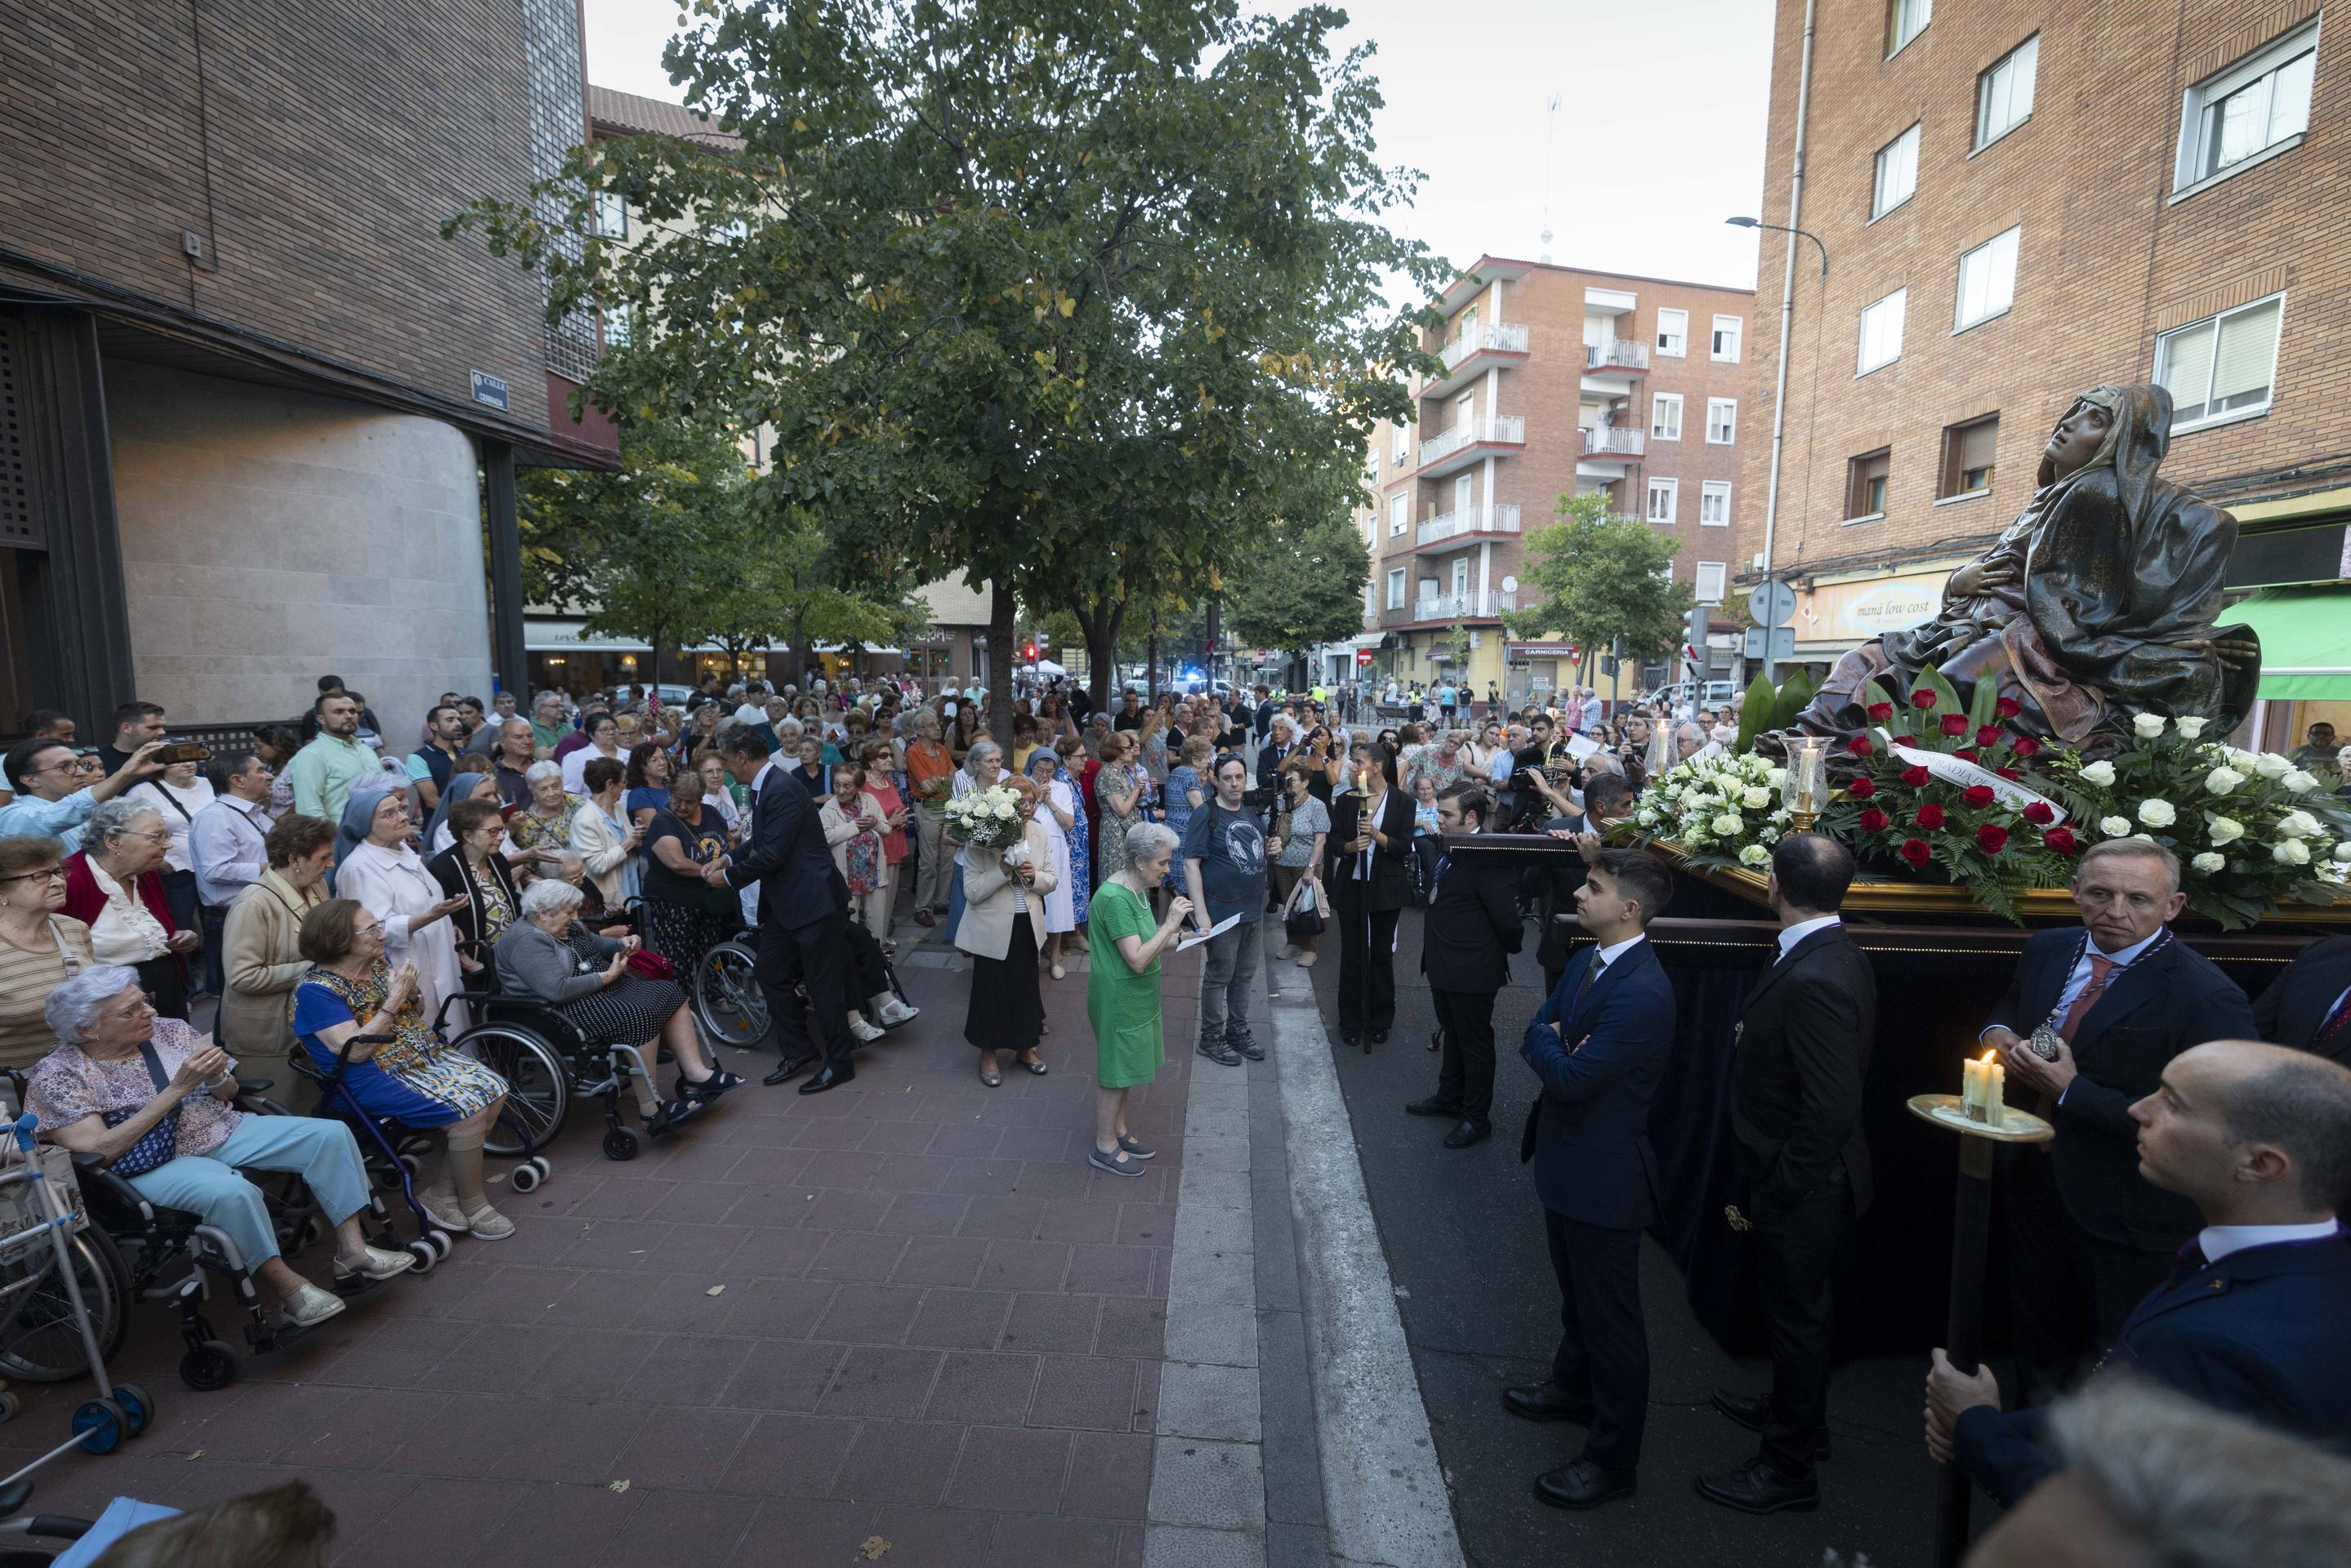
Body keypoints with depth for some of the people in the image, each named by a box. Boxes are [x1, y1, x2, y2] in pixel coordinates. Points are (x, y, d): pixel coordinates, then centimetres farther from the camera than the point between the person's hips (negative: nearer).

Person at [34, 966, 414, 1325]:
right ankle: (291, 1288, -20)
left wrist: (216, 1077, -12)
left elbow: (228, 1093, 12)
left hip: (224, 1131, 5)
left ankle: (351, 1249, -13)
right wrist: (177, 1089, -21)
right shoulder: (58, 1076, -7)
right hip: (156, 1164, -5)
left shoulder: (169, 1030, 6)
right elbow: (97, 1152, -17)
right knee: (232, 1192, -36)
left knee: (330, 1134, -15)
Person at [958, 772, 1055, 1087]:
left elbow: (1050, 881, 4)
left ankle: (1026, 1047, 37)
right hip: (993, 929, -4)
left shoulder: (1038, 833, -3)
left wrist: (1034, 876, -17)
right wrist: (1004, 869, -30)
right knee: (990, 988, 10)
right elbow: (972, 892, -20)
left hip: (1027, 925, 4)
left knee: (1027, 986, 16)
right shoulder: (981, 838, -17)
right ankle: (988, 1053, 30)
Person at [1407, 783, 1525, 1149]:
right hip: (1444, 966, 9)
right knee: (1453, 1034, 24)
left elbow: (1507, 917, -25)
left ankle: (1477, 1118, 25)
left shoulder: (1486, 857, -26)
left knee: (1475, 1043, 9)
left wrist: (1510, 947, -6)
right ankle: (1449, 1098, 43)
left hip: (1471, 970, -9)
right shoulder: (1451, 849, 3)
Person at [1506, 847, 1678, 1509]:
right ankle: (1573, 1387, 50)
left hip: (1604, 1175, -9)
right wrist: (1560, 1045, -15)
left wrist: (1548, 1041, -11)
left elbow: (1573, 1077, -28)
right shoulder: (1588, 963, 2)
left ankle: (1612, 1459, 25)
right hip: (1568, 1159, 9)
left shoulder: (1641, 992, -29)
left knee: (1610, 1317, 8)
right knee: (1576, 1295, 28)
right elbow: (1537, 1032, 5)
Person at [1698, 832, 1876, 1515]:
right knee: (1798, 1309, 27)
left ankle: (1788, 1468, 30)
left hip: (1801, 1190, -9)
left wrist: (1779, 1187, -18)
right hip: (1808, 1181, 9)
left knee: (1796, 1316, 10)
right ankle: (1796, 1411, 50)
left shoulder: (1814, 980, -32)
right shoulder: (1836, 955, 0)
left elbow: (1831, 1107, -30)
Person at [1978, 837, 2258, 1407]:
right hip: (2040, 1185, 6)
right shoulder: (2046, 950, -3)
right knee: (2038, 1341, 27)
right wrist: (1999, 1034, -6)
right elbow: (2010, 1009, 16)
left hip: (2128, 1218, -6)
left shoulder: (2207, 998, -23)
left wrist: (2073, 1091, -25)